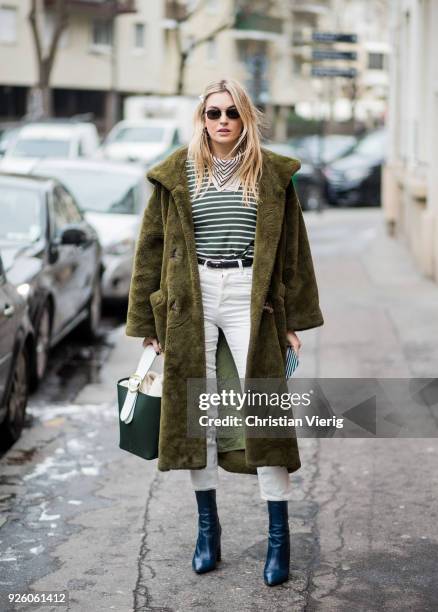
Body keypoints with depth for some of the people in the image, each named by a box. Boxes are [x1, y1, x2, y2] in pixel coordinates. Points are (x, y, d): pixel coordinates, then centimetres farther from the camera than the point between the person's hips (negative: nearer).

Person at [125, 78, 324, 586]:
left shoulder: (272, 173, 4)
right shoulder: (176, 175, 5)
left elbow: (292, 248, 7)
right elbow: (152, 249, 8)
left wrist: (294, 319, 4)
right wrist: (150, 322, 5)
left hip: (249, 298, -1)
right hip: (192, 298, 1)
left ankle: (279, 535, 3)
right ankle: (207, 525, 18)